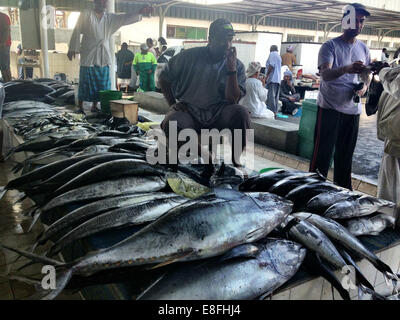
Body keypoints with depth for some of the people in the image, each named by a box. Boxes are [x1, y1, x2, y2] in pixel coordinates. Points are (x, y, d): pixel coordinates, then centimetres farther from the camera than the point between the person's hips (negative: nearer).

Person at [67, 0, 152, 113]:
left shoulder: (110, 18, 10)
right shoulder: (85, 15, 2)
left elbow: (125, 18, -2)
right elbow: (77, 32, 2)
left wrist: (139, 13, -18)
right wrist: (72, 49, -2)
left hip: (103, 57, 4)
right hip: (88, 56, -4)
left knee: (101, 83, 4)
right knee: (85, 82, -3)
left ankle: (94, 106, 16)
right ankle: (80, 106, 8)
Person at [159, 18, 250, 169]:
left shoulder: (237, 66, 3)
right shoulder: (189, 57, 2)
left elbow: (232, 101, -9)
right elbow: (164, 78, 13)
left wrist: (232, 69, -16)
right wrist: (172, 103, 0)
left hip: (217, 114, 0)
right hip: (188, 111, 0)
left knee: (241, 113, -31)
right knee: (170, 124, -33)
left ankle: (235, 159, -13)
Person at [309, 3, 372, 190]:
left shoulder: (363, 48, 13)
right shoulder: (331, 46, -6)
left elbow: (367, 74, 24)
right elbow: (325, 74, -22)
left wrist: (365, 86, 1)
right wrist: (346, 69, -42)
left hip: (353, 109, 6)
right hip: (330, 108, -6)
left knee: (346, 153, 13)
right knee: (323, 152, -6)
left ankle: (343, 191, 26)